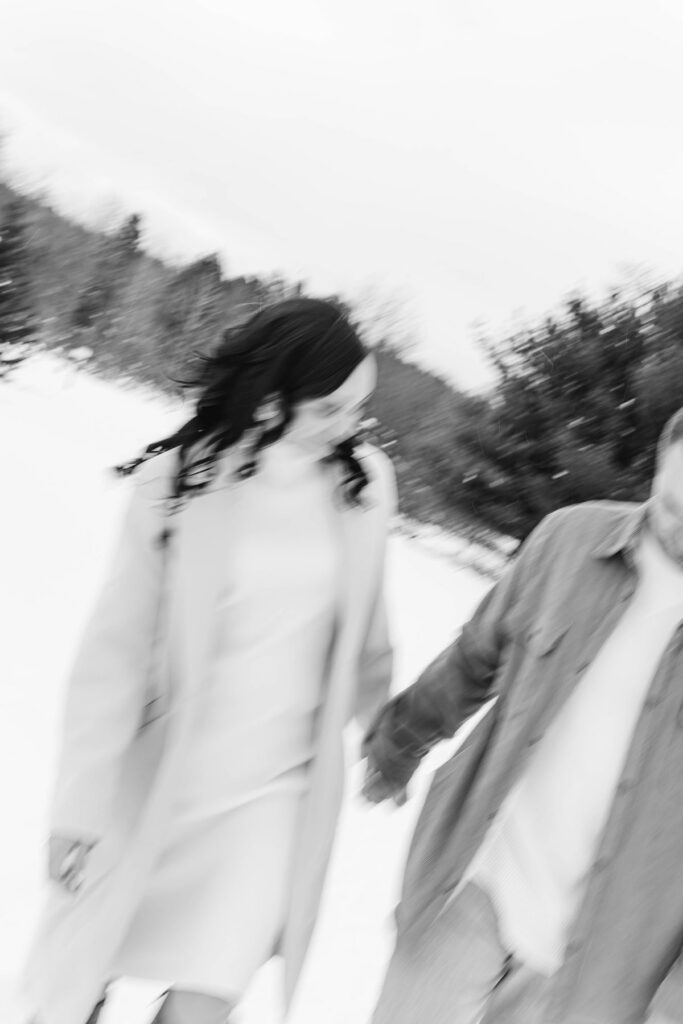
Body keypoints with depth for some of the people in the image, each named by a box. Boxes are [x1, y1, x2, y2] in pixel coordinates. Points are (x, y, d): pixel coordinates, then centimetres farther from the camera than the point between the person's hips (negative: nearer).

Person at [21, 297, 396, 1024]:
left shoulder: (366, 484, -4)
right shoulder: (179, 482, -13)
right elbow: (114, 652, -10)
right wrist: (81, 803, -10)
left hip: (278, 789, 2)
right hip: (160, 780, -1)